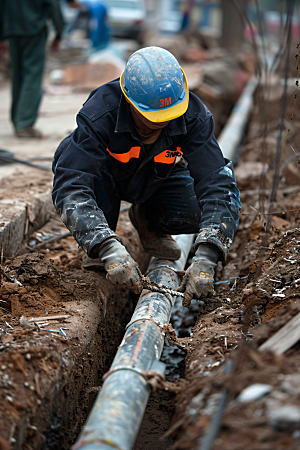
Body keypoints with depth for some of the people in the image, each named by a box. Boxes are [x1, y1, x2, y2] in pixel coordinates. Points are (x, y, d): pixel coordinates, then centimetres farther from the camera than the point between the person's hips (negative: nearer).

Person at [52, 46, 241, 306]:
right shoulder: (99, 113, -37)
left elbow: (217, 184, -35)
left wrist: (205, 258, -48)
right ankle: (99, 248, -4)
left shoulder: (193, 117, -31)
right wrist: (108, 249, -56)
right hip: (105, 174, -2)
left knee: (196, 211, -26)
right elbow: (69, 187, -43)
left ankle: (147, 219, 8)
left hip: (158, 177, 2)